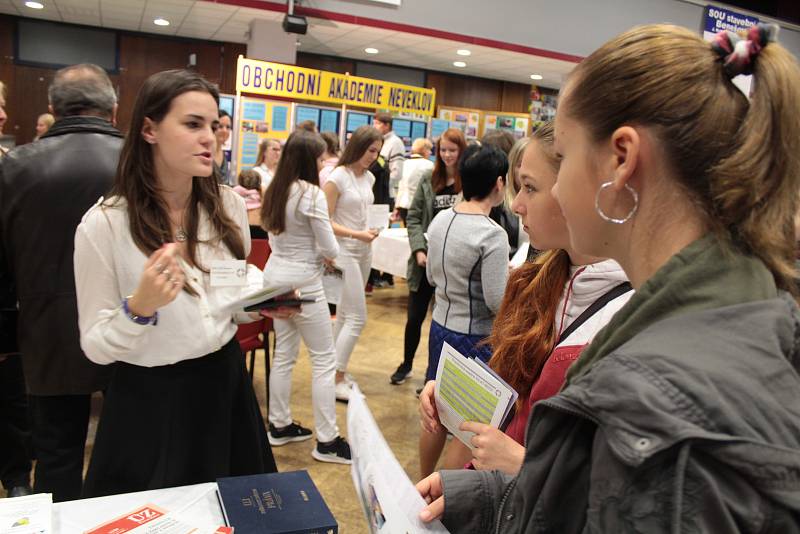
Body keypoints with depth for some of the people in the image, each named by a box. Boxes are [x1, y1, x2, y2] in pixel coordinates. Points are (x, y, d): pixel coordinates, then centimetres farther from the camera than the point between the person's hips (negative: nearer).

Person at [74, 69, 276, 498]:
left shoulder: (229, 206, -3)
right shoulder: (104, 224, -16)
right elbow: (96, 346, -12)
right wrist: (139, 309, -30)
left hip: (224, 383, 4)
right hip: (150, 400, -4)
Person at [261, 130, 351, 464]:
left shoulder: (275, 190, 7)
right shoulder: (312, 194, -18)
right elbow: (331, 249, -16)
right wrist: (325, 255, 7)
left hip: (275, 275, 8)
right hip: (302, 280, -8)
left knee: (284, 354, 17)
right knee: (324, 359, 1)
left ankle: (279, 426, 28)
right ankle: (327, 440, 7)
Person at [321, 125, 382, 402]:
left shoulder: (369, 178, 9)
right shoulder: (337, 177, -13)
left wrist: (372, 229, 8)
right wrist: (356, 234, -22)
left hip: (364, 250, 7)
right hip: (344, 251, -7)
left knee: (345, 314, 13)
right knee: (357, 317, -8)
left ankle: (336, 371, 24)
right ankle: (337, 380, 3)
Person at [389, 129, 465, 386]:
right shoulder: (428, 180, 4)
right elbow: (413, 217, 5)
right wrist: (419, 250, -7)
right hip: (425, 260, 3)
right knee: (414, 317, 12)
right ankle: (406, 365, 34)